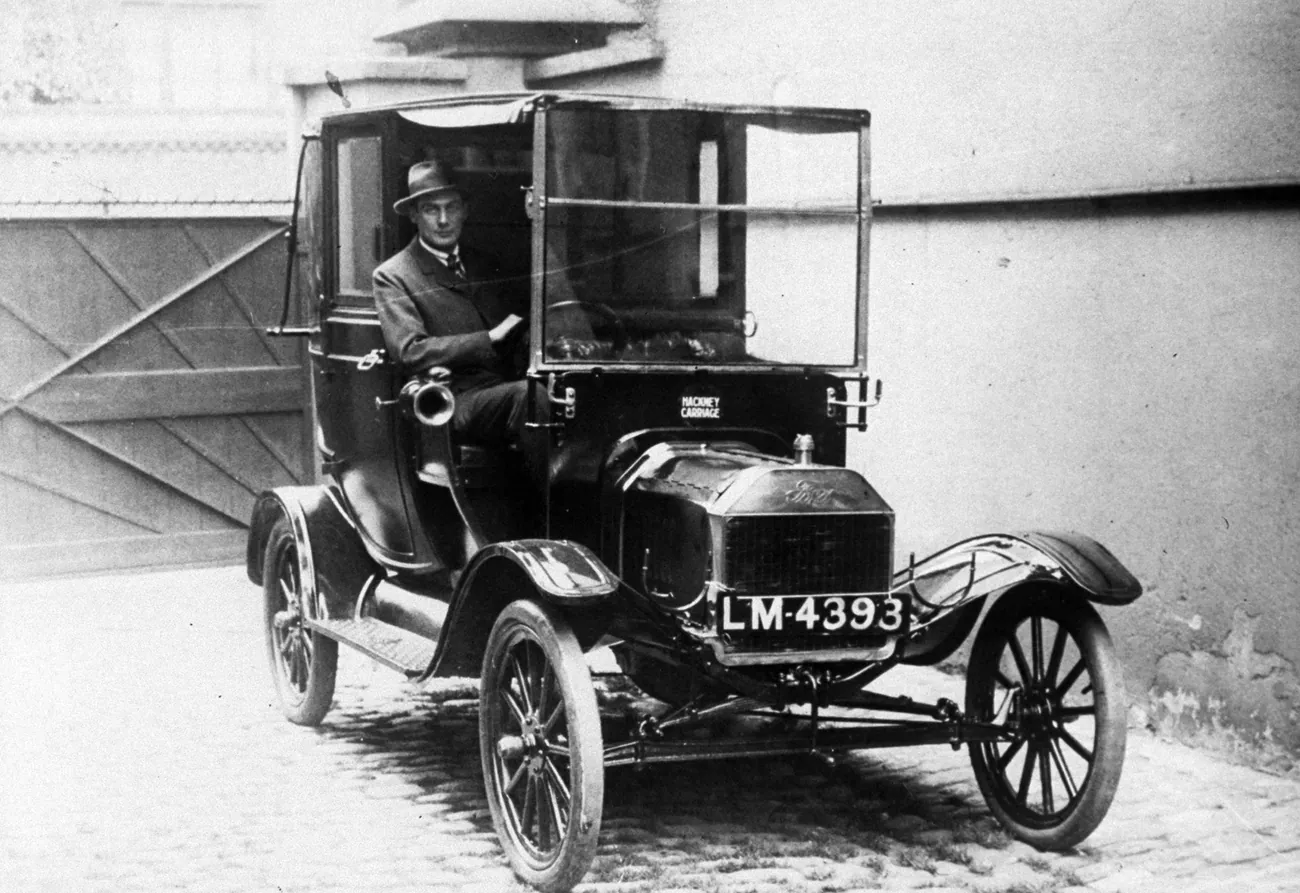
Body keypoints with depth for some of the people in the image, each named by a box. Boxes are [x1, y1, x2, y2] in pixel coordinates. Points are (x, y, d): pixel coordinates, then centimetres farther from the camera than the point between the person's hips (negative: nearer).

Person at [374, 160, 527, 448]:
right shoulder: (392, 276, 6)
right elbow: (409, 352, -6)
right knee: (527, 393, -38)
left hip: (504, 386, 5)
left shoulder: (482, 267, 25)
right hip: (461, 400, -5)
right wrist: (489, 339, -10)